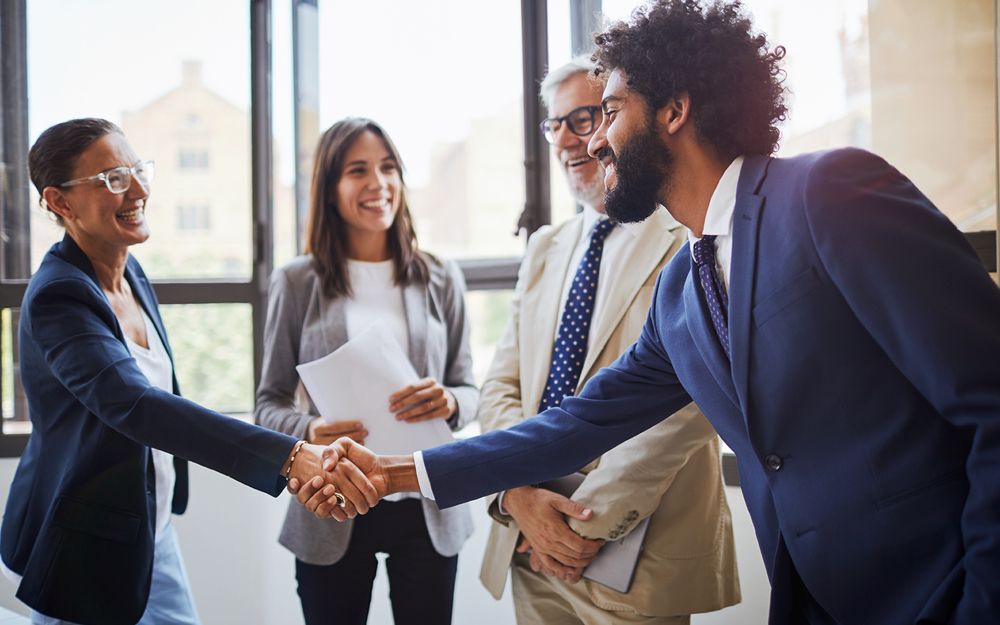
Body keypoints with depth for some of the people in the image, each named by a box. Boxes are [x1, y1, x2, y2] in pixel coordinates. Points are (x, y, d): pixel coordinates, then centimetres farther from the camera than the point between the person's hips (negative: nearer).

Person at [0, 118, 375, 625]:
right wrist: (289, 457, -48)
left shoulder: (128, 271, 2)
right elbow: (137, 407, -39)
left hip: (148, 530, 8)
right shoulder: (58, 297, -24)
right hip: (84, 548, -8)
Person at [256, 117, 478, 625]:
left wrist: (448, 402, -16)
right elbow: (269, 402, 3)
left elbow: (468, 388, 7)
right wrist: (308, 430, -18)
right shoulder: (295, 283, 0)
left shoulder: (441, 280, 4)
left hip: (426, 508, 1)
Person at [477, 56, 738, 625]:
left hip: (636, 558, -5)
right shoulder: (546, 249, 13)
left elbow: (684, 405, -18)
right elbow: (500, 387, 8)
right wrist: (521, 496, -9)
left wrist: (588, 519, -17)